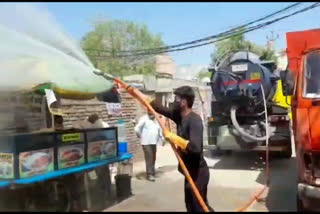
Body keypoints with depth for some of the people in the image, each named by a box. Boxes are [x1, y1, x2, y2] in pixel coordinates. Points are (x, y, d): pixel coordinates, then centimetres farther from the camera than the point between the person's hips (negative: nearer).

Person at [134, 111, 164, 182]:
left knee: (153, 158, 13)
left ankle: (152, 172, 27)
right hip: (146, 142, -6)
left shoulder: (156, 119, 11)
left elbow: (160, 129, 22)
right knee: (149, 158, -9)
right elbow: (137, 129, -16)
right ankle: (149, 174, -3)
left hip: (154, 142, 7)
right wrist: (141, 136, -3)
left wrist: (161, 137, 14)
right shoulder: (144, 119, -11)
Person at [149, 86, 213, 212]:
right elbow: (161, 108, 9)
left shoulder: (194, 120, -22)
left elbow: (195, 147, -32)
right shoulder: (179, 116, 3)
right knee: (190, 205, 20)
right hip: (190, 171, 9)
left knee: (200, 206, 0)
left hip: (197, 172, -9)